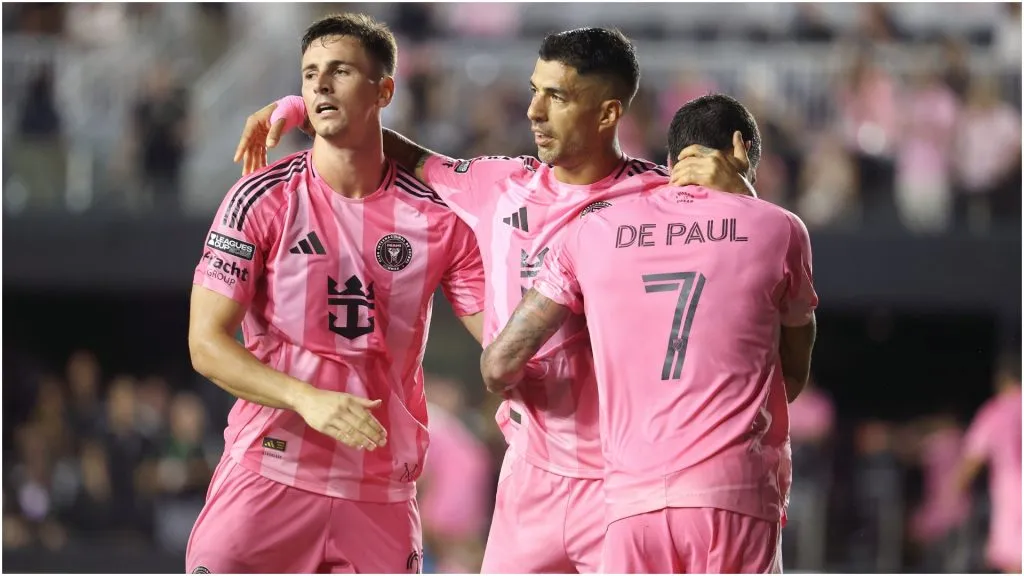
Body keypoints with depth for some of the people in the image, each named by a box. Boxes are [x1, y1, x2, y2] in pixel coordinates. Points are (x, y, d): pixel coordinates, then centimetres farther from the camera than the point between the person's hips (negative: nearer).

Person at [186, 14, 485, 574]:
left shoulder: (435, 216, 2)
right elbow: (207, 343, -6)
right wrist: (306, 398, -20)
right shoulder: (261, 198, -2)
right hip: (268, 475, -2)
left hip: (383, 494, 2)